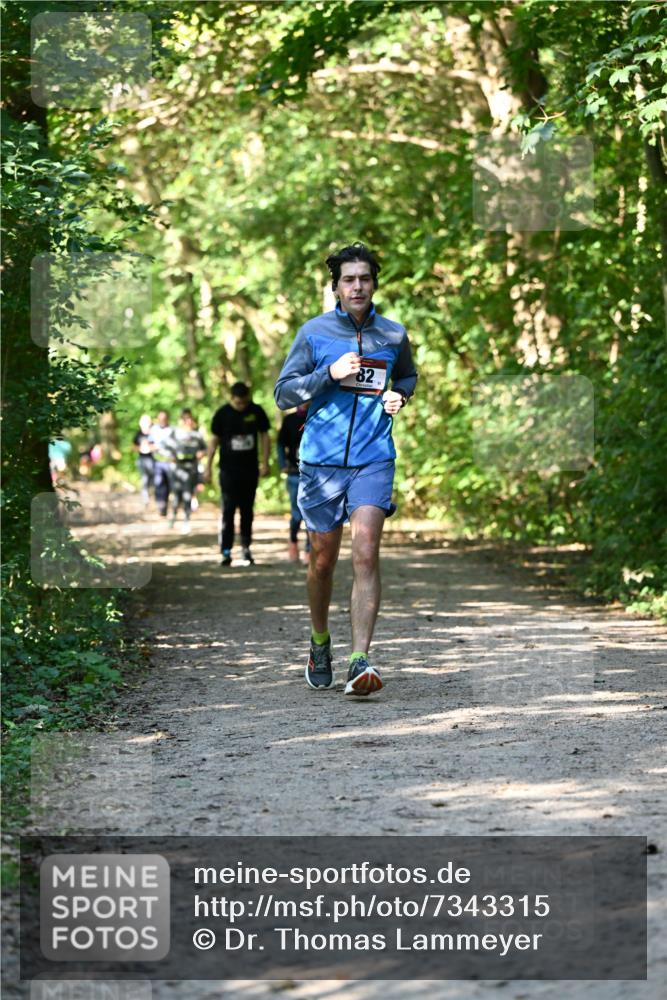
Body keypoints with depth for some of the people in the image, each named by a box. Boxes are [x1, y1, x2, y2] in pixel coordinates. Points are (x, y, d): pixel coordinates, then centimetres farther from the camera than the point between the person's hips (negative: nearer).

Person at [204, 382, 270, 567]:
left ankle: (246, 548, 18)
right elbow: (214, 440, 3)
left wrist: (265, 463, 2)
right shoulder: (222, 414, -4)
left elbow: (264, 435, 8)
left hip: (250, 469, 2)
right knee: (228, 511, -7)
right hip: (228, 470, -2)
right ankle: (226, 551, -6)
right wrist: (208, 467, 2)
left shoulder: (256, 411, 0)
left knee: (247, 510, 9)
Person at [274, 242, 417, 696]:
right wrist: (330, 374, -13)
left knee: (366, 554, -15)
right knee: (323, 560, 9)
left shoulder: (394, 335, 7)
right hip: (322, 460, 0)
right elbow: (283, 393, 1)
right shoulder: (314, 332, 1)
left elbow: (408, 376, 28)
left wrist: (399, 396, 5)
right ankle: (320, 643, 33)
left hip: (374, 459, 0)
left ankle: (361, 660, -19)